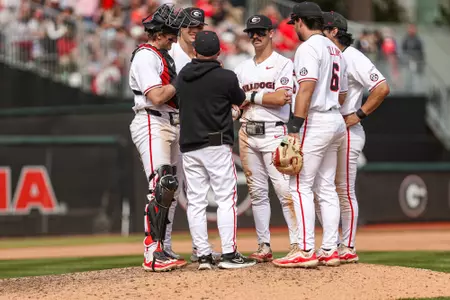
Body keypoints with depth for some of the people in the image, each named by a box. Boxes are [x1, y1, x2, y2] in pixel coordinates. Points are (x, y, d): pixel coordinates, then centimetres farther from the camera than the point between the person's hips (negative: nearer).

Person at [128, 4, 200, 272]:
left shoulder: (164, 56, 19)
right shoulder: (145, 57, -12)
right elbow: (157, 96, -22)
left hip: (170, 125, 10)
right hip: (152, 126, -10)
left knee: (170, 190, 11)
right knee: (161, 187, -19)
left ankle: (165, 251, 16)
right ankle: (152, 253, -22)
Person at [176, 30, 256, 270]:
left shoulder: (182, 76, 4)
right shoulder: (225, 77, -9)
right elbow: (241, 100, 8)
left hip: (188, 145, 5)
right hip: (216, 144, -5)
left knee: (195, 201, 6)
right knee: (226, 198, -1)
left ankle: (203, 255, 4)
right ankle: (229, 254, -6)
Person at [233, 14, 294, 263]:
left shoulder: (283, 64, 0)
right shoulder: (242, 69, 17)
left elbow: (281, 98, -14)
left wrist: (251, 96, -4)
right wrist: (266, 97, -5)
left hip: (273, 133, -6)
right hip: (247, 133, 6)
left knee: (284, 188, -13)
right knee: (256, 191, 6)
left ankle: (298, 244, -14)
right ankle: (264, 246, 10)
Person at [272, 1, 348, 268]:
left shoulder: (309, 47, -11)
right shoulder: (335, 50, 18)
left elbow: (306, 88, -21)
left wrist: (295, 127, -23)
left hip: (316, 122, -9)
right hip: (336, 120, 9)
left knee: (301, 186, -7)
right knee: (326, 187, 11)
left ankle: (305, 250, -12)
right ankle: (330, 250, 9)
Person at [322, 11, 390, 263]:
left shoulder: (352, 58, -11)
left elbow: (382, 88, -18)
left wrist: (359, 115, -18)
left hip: (346, 132, -9)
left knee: (345, 191, -5)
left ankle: (348, 248, 1)